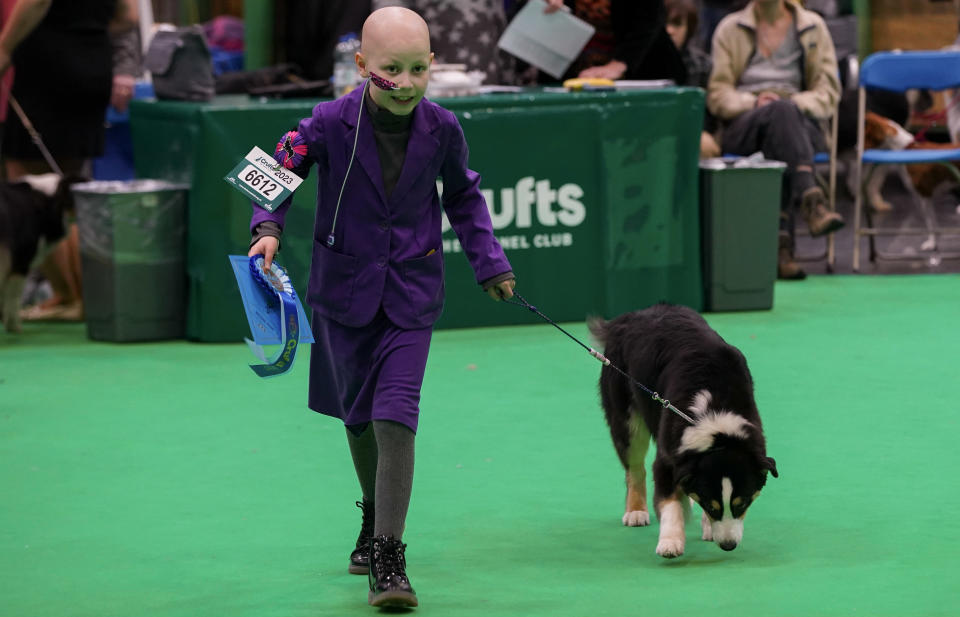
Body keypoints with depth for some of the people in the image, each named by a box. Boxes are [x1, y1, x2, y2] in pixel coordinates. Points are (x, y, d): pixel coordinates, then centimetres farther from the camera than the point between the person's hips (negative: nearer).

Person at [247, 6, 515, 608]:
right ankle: (375, 516, 42)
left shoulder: (441, 128, -8)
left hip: (412, 295, -1)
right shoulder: (332, 123, -15)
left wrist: (489, 262, 11)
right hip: (345, 288, 1)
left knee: (395, 416, -14)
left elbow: (463, 196, 11)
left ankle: (389, 559, -13)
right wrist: (268, 227, -18)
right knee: (358, 416, 14)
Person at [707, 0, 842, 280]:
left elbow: (828, 92, 10)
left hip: (800, 121, 1)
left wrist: (796, 103, -10)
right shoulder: (730, 29, 14)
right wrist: (754, 102, -12)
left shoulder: (812, 26, 15)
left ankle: (780, 241, -50)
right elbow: (716, 94, 7)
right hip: (742, 127, -1)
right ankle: (811, 199, -57)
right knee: (782, 111, -37)